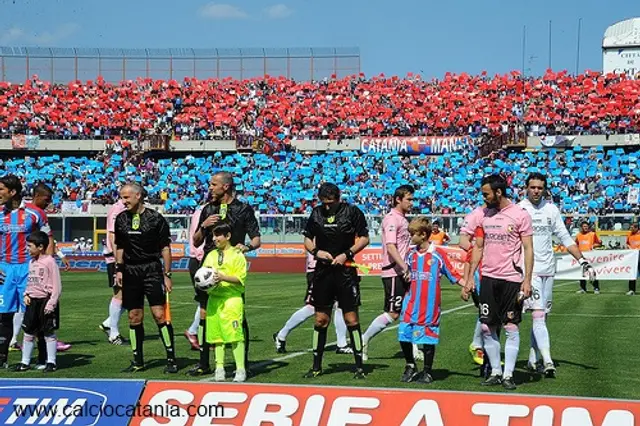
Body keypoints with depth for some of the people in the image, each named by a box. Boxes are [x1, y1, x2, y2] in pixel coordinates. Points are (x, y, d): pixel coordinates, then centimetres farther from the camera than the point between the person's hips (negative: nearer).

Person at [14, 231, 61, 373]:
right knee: (28, 332, 10)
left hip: (46, 300, -8)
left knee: (49, 333, 2)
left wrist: (51, 304, -17)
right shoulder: (32, 262, 10)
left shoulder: (50, 262, -13)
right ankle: (25, 362, 18)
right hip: (32, 301, 8)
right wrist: (26, 295, 4)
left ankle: (51, 362, 10)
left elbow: (57, 286, -14)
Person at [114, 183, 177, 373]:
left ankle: (171, 359, -2)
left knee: (159, 315, -9)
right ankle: (138, 361, 15)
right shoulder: (121, 219, 9)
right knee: (134, 317, 6)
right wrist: (119, 270, 9)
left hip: (152, 270, -4)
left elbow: (165, 248, -2)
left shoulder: (155, 218, -4)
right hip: (130, 271, 4)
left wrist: (167, 275, -4)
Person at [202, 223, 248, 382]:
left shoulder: (237, 255, 0)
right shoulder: (211, 255, 17)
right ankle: (219, 368, 12)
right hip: (214, 298, 5)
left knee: (235, 333, -9)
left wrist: (223, 277, -20)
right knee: (216, 334, 5)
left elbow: (240, 278, -7)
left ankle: (240, 369, -5)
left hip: (232, 298, -5)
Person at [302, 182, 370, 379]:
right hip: (322, 272, 3)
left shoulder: (352, 212, -3)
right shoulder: (316, 213, 8)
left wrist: (347, 254, -12)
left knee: (351, 318, -2)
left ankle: (359, 366, 5)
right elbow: (307, 238, 15)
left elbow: (364, 238, 0)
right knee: (321, 319, 7)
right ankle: (316, 366, 17)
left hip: (345, 271, -3)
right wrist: (316, 251, -5)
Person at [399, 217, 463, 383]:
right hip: (411, 303, 4)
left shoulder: (438, 255, -5)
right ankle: (410, 366, 22)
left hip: (430, 306, -4)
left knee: (428, 338, 2)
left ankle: (427, 372, 16)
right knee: (404, 334, 1)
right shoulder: (411, 254, 10)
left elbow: (453, 274, -4)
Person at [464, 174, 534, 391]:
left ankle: (508, 375, 7)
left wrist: (527, 280, -13)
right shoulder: (484, 215, 10)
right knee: (487, 328, 5)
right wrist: (469, 279, 10)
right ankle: (495, 372, 16)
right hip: (488, 278, 5)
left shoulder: (520, 214, -5)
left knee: (511, 327, 0)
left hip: (512, 279, -5)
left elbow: (528, 249, -6)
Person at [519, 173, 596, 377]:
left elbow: (565, 239, 13)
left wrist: (583, 261, 4)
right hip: (529, 269, -5)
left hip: (548, 269, 5)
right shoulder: (519, 210, -4)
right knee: (538, 315, -14)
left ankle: (533, 360, 17)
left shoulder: (552, 209, 9)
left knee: (542, 316, 8)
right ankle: (547, 361, -19)